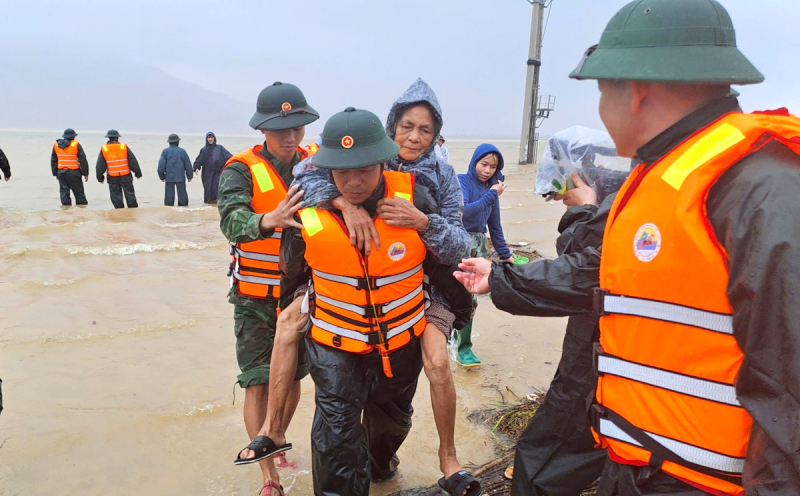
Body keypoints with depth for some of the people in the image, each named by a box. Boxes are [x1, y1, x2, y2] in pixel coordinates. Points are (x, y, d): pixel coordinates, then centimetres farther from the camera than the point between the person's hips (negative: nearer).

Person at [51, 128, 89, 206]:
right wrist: (85, 173, -2)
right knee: (78, 191, 2)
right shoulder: (76, 145, -7)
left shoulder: (56, 145, 8)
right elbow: (83, 160, -8)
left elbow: (53, 160, 13)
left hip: (61, 172, 4)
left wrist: (55, 173, 21)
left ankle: (66, 205, 6)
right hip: (73, 173, -4)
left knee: (64, 191, 7)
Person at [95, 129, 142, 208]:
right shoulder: (124, 147, -5)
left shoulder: (103, 149, -2)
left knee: (116, 196, 8)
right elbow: (133, 161, -2)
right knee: (130, 194, 9)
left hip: (112, 178, 1)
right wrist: (138, 173, 6)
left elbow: (100, 165, 2)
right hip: (126, 176, 0)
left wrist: (100, 177, 11)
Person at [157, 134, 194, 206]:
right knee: (182, 194, 7)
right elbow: (188, 165, 5)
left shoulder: (165, 151, -1)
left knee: (169, 194, 3)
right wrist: (189, 176, 15)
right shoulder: (182, 151, 1)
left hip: (169, 177, 0)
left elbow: (161, 165, -2)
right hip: (180, 177, 0)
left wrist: (161, 176, 9)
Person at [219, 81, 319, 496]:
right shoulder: (242, 169, -13)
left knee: (292, 379, 15)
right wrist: (268, 221, -51)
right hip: (256, 297, -3)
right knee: (258, 384, -1)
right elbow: (232, 220, -30)